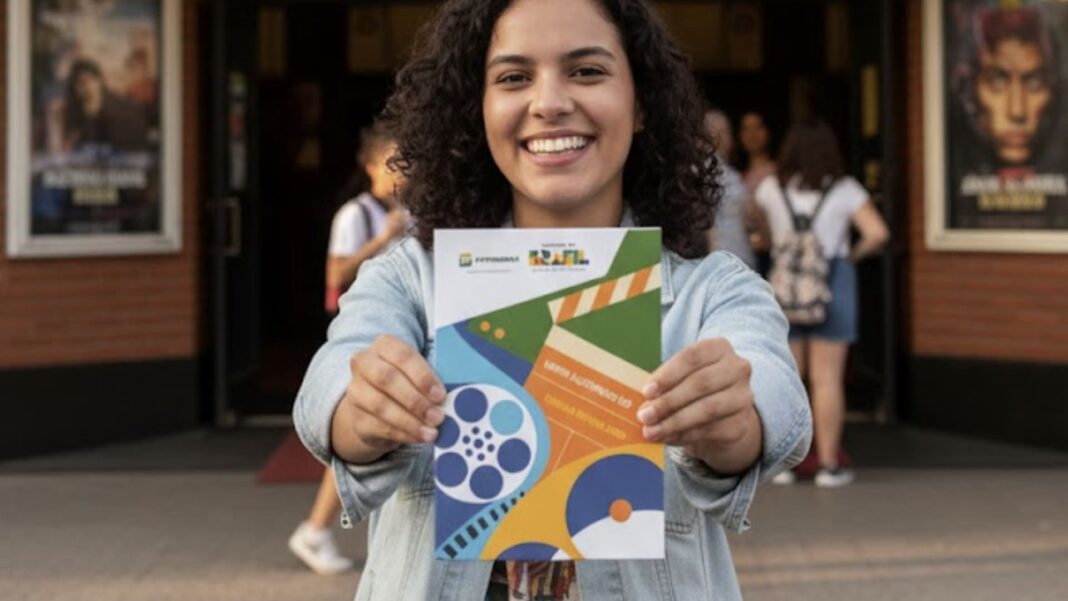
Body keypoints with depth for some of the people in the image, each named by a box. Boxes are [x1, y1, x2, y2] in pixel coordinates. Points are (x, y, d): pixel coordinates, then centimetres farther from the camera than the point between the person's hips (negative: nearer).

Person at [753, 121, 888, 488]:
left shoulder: (771, 189, 1)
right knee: (827, 379, 0)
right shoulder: (844, 190, -4)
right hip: (832, 283, -2)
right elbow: (877, 234, -10)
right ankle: (828, 465, 3)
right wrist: (852, 255, 6)